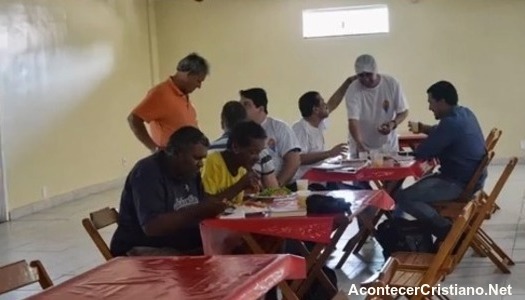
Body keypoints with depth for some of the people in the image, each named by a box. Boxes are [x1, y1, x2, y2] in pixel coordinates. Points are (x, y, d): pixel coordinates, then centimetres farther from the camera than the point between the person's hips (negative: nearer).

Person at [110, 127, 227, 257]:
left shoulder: (190, 172, 8)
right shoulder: (148, 173, -17)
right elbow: (151, 226, -27)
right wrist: (198, 211, -28)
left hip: (182, 247, 8)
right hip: (144, 250, -8)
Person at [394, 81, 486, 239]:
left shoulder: (451, 122, -24)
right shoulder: (465, 113, 7)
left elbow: (422, 153, -20)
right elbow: (441, 132, 26)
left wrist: (421, 146, 2)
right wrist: (422, 127, 11)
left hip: (460, 183, -11)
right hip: (470, 177, 11)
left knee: (402, 197, -17)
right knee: (419, 186, 27)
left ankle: (446, 229, -9)